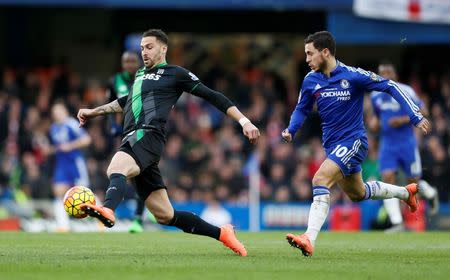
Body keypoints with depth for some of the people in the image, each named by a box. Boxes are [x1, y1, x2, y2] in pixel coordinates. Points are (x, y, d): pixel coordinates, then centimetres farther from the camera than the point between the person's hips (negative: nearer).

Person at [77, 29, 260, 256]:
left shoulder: (174, 73, 8)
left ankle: (107, 210, -69)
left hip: (149, 135, -7)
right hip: (132, 141, 7)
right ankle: (221, 234, 16)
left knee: (116, 168, -39)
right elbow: (126, 102, 48)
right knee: (165, 215, 5)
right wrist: (94, 112, 52)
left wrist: (244, 121, -1)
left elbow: (212, 96, 6)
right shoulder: (140, 75, 30)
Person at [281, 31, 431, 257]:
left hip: (353, 141, -7)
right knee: (357, 194, 22)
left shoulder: (353, 75, -16)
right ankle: (406, 192, 47)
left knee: (320, 180, -27)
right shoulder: (310, 80, 0)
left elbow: (389, 86, -9)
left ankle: (309, 240, -34)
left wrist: (415, 116, -12)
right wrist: (290, 130, -5)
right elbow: (302, 109, 15)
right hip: (332, 144, 7)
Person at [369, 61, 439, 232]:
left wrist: (403, 120, -19)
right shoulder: (375, 95, 7)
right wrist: (374, 122, 2)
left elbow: (422, 112, -7)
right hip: (387, 145, 4)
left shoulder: (405, 91, -9)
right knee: (387, 179, -12)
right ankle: (397, 222, -12)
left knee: (413, 182, 4)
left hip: (406, 143, -4)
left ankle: (431, 194, 41)